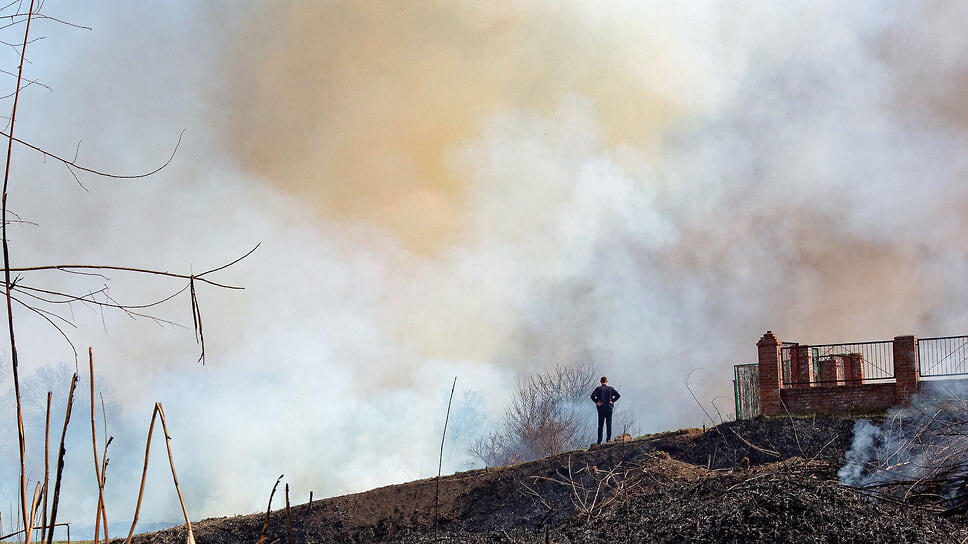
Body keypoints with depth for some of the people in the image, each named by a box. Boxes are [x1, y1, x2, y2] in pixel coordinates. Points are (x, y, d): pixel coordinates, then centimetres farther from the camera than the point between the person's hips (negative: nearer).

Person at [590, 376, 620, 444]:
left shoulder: (598, 388, -2)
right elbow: (618, 395, -4)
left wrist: (597, 402, -5)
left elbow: (592, 396, -15)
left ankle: (599, 440, 2)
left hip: (601, 408, -1)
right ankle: (608, 438, -1)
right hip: (609, 408, 1)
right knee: (609, 424, 7)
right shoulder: (611, 388, 3)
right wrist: (612, 401, 0)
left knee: (600, 425, 3)